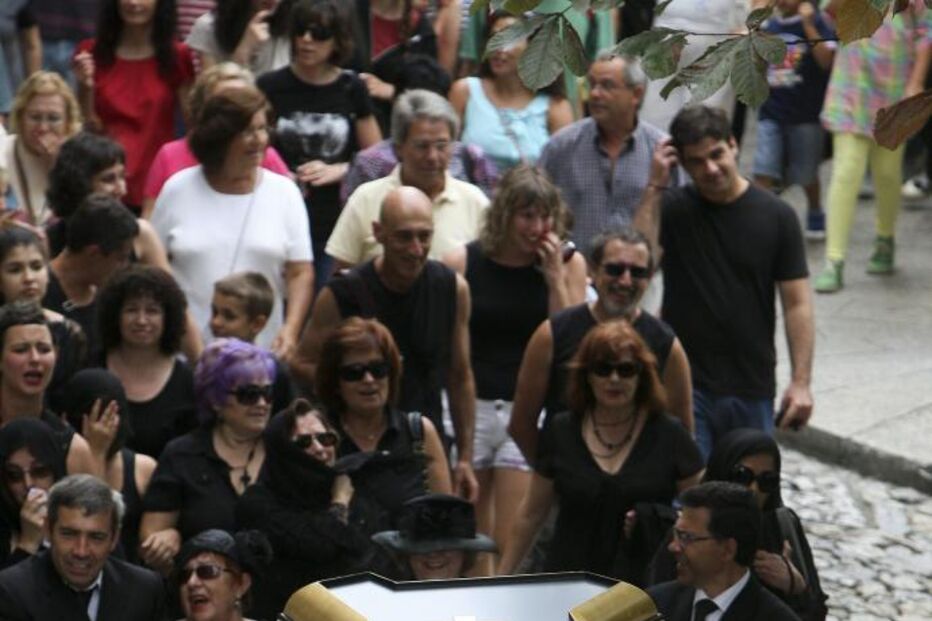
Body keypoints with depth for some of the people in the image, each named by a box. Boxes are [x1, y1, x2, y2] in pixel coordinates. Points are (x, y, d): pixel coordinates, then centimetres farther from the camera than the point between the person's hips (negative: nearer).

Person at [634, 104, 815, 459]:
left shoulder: (776, 216, 0)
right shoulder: (671, 208, 1)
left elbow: (797, 304, -1)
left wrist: (801, 382, -8)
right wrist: (655, 187, -15)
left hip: (753, 389, 1)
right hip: (684, 385, -1)